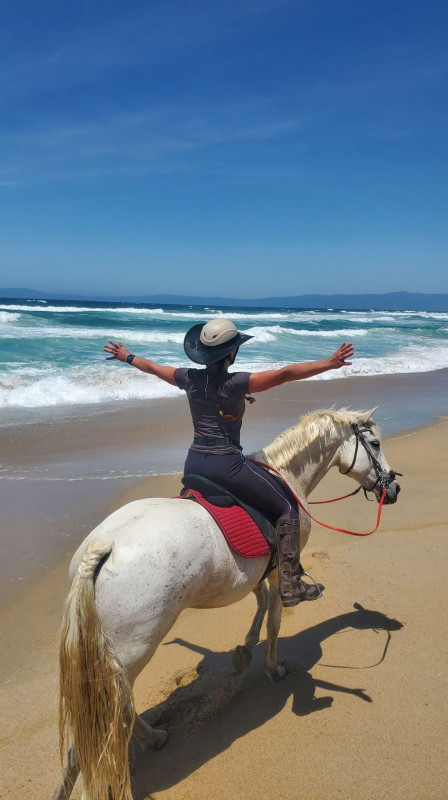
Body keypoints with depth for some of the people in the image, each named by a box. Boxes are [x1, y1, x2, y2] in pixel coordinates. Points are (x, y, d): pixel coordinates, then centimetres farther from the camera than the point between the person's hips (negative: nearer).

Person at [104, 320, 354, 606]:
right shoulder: (234, 383, -16)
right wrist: (329, 364, -22)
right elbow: (285, 373, -22)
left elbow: (152, 367, 19)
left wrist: (127, 356, 37)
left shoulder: (189, 378, 2)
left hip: (194, 463, 7)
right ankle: (290, 585, 4)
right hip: (227, 465, -6)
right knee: (287, 507, 5)